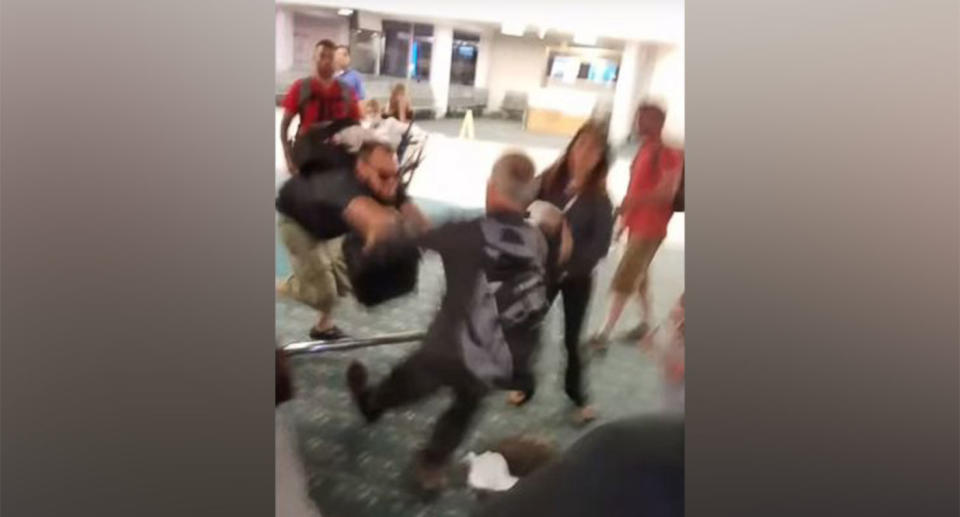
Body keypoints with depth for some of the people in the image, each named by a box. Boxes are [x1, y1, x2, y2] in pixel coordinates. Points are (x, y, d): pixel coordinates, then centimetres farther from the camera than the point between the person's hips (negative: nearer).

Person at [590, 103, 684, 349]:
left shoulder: (669, 153, -14)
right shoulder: (644, 149, 12)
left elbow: (667, 192, -23)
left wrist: (633, 201, -31)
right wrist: (625, 214, 15)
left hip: (650, 226, -9)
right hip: (636, 223, 9)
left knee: (624, 279, -7)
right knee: (639, 276, 17)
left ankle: (605, 333, 0)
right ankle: (647, 322, 33)